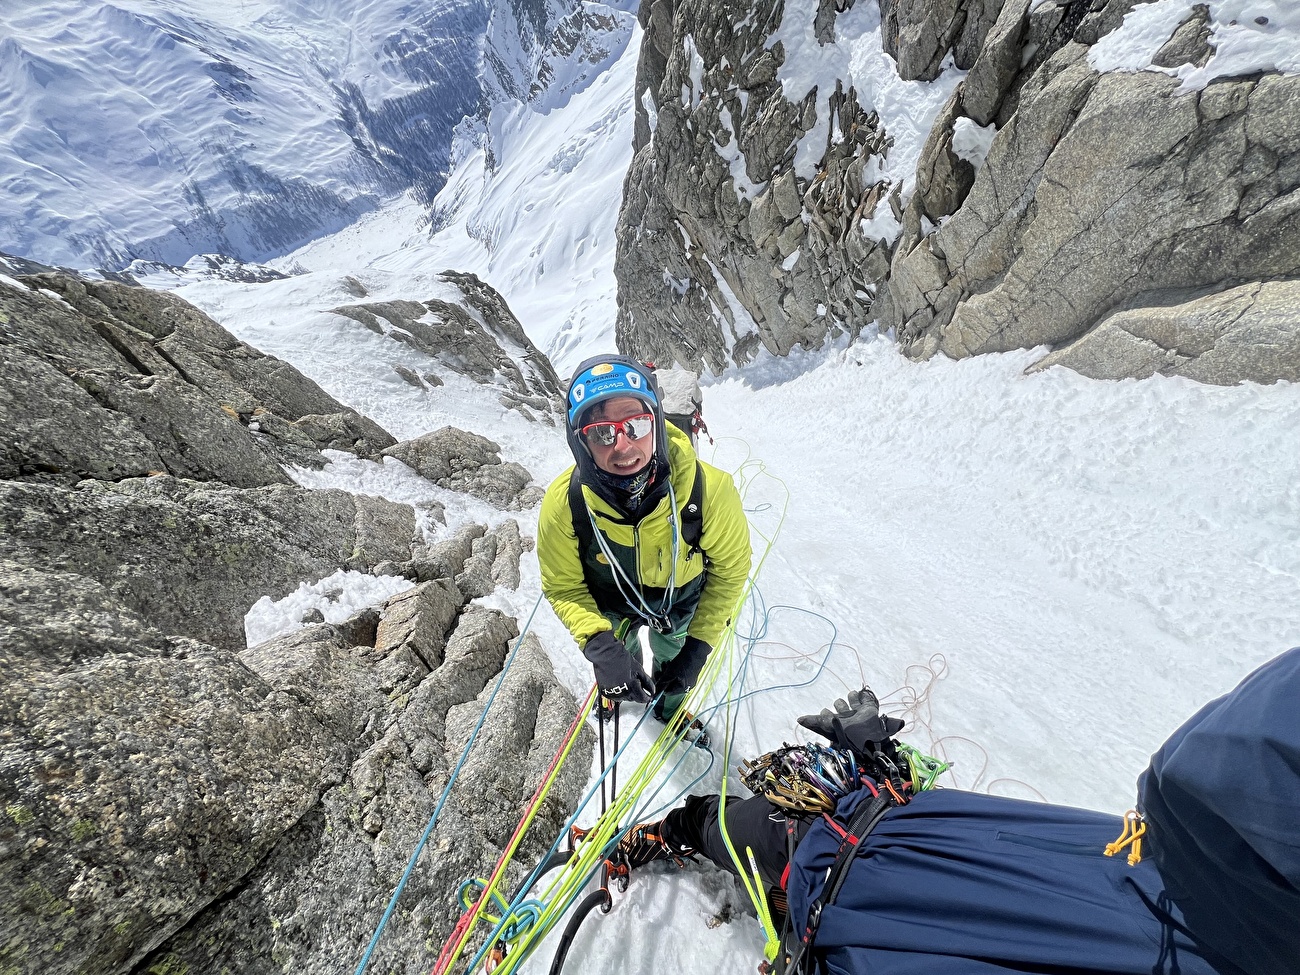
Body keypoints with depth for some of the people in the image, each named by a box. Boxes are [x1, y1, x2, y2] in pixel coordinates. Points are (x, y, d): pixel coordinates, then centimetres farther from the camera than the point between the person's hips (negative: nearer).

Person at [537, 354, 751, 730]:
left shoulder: (710, 489, -39)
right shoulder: (562, 503, -37)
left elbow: (730, 569, -20)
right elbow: (563, 587, -20)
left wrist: (699, 645, -21)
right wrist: (599, 645, -37)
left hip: (682, 604, 0)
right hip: (611, 604, 1)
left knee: (671, 671, 29)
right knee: (619, 659, 32)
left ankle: (671, 706, 65)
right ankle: (616, 691, 69)